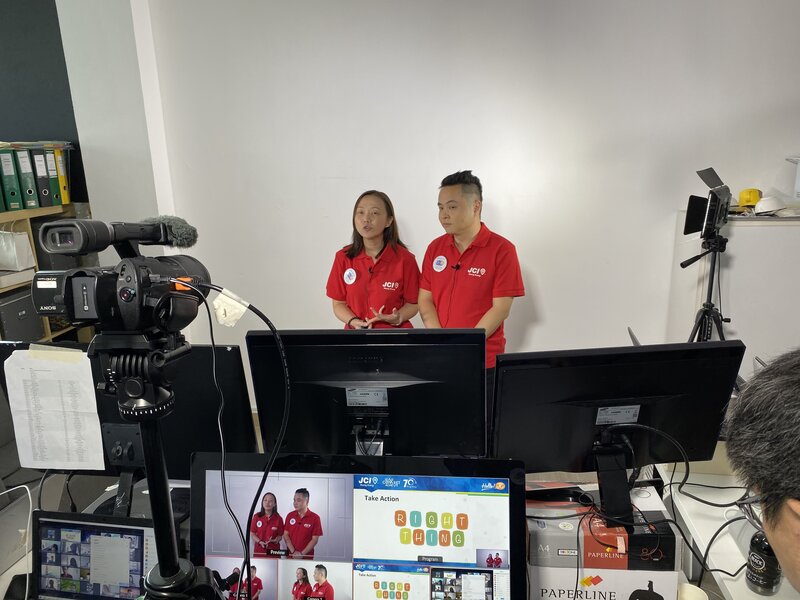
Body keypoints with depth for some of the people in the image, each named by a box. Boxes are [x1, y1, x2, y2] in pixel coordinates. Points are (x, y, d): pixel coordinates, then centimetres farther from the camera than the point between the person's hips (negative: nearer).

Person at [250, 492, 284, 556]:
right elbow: (252, 533, 4)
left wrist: (275, 540, -16)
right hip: (259, 550, 0)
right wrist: (260, 542, -12)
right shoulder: (256, 516, -1)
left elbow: (280, 535, 4)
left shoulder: (278, 519, -2)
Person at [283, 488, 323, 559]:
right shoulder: (290, 516, 2)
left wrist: (302, 553, -14)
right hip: (290, 555, 2)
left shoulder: (315, 518, -8)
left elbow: (315, 539, -8)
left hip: (306, 557, -2)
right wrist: (293, 552, -9)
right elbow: (285, 535, 1)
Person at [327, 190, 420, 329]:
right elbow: (338, 304, 0)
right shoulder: (343, 257, -6)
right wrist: (353, 322, -17)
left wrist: (397, 318, -21)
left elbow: (412, 303, -3)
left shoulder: (404, 258, -11)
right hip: (356, 332, 1)